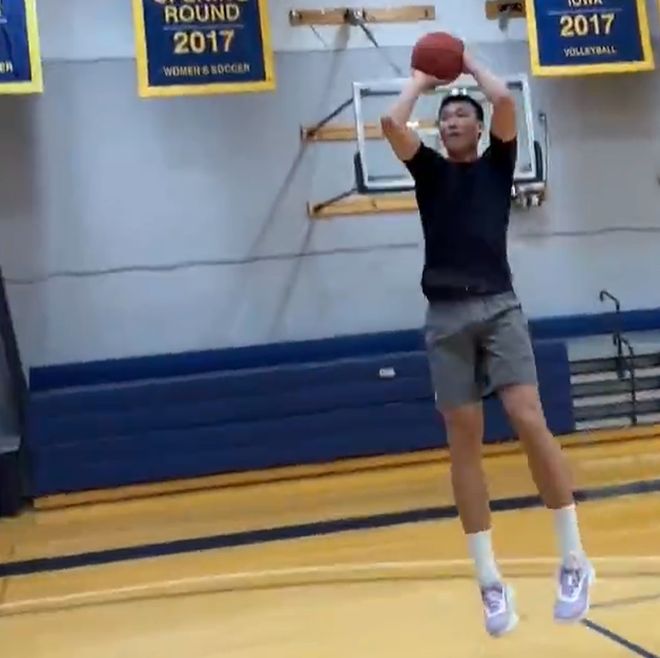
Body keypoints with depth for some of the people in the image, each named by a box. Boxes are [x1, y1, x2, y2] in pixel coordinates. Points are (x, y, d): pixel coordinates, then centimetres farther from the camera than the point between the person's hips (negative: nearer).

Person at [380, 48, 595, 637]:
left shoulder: (497, 164, 14)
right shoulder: (429, 170, 16)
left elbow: (504, 99, -1)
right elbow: (392, 122, 1)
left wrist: (471, 64, 16)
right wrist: (421, 79, 17)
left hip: (499, 307, -1)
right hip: (446, 317, 2)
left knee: (530, 423, -14)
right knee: (464, 445, 0)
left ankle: (574, 562, -1)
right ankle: (491, 583, 6)